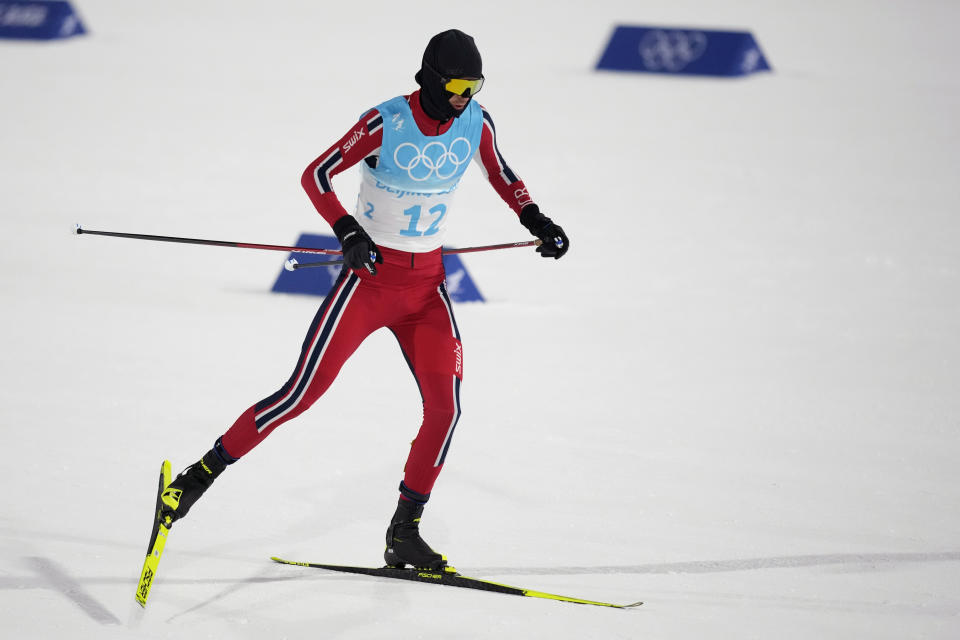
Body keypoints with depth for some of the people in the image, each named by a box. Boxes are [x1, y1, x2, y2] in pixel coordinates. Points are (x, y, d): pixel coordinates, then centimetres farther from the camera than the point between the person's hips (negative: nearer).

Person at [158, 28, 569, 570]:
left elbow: (502, 175, 18)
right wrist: (347, 230, -25)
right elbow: (316, 175, -11)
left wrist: (536, 220, 4)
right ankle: (203, 473, 3)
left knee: (446, 404, -10)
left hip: (427, 286, 4)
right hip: (370, 278, -4)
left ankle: (404, 533, 1)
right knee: (303, 392, -9)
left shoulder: (476, 123, -2)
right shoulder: (386, 123, -17)